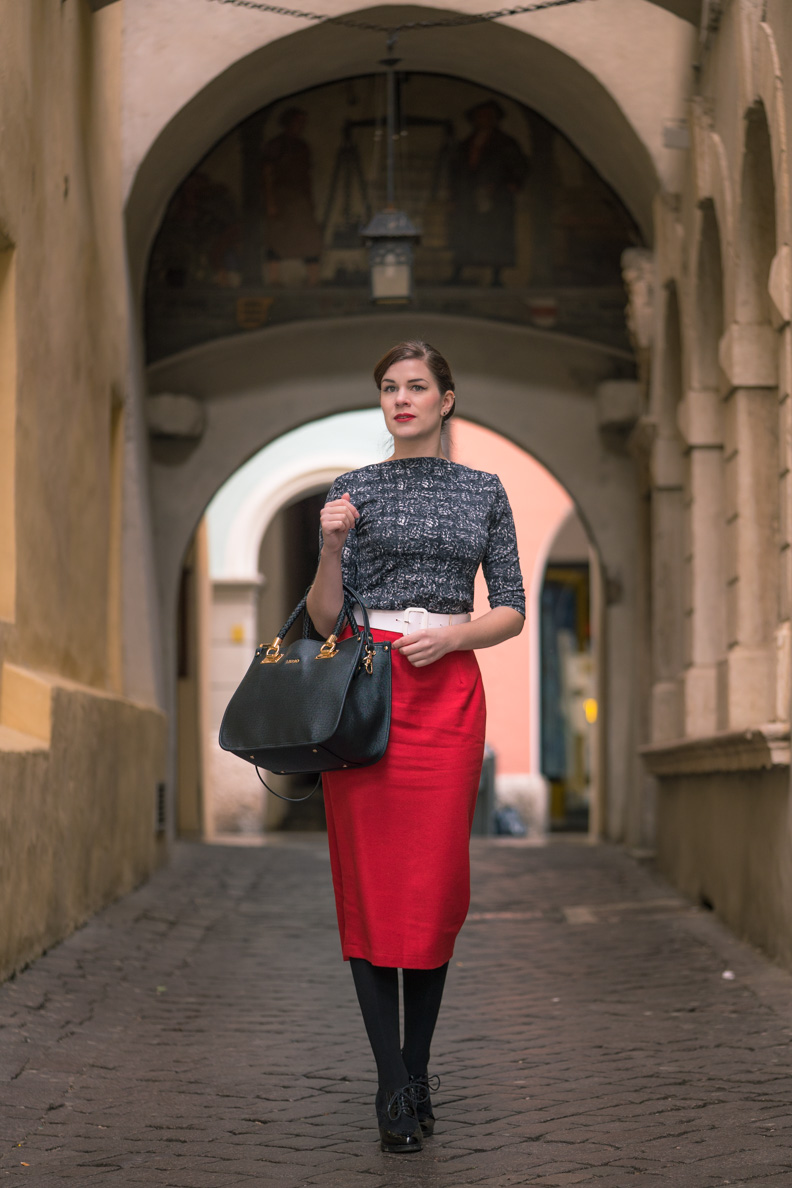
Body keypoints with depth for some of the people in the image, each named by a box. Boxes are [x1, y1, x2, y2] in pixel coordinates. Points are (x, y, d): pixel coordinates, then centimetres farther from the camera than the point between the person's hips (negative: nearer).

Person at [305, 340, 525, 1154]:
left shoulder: (483, 491, 11)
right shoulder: (352, 490, 8)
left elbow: (512, 612, 9)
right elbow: (323, 619, 5)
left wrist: (454, 634, -9)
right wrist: (331, 548, -11)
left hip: (448, 689, 1)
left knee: (435, 881, -1)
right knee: (368, 877, -5)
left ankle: (416, 1069, 11)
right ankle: (394, 1084, -1)